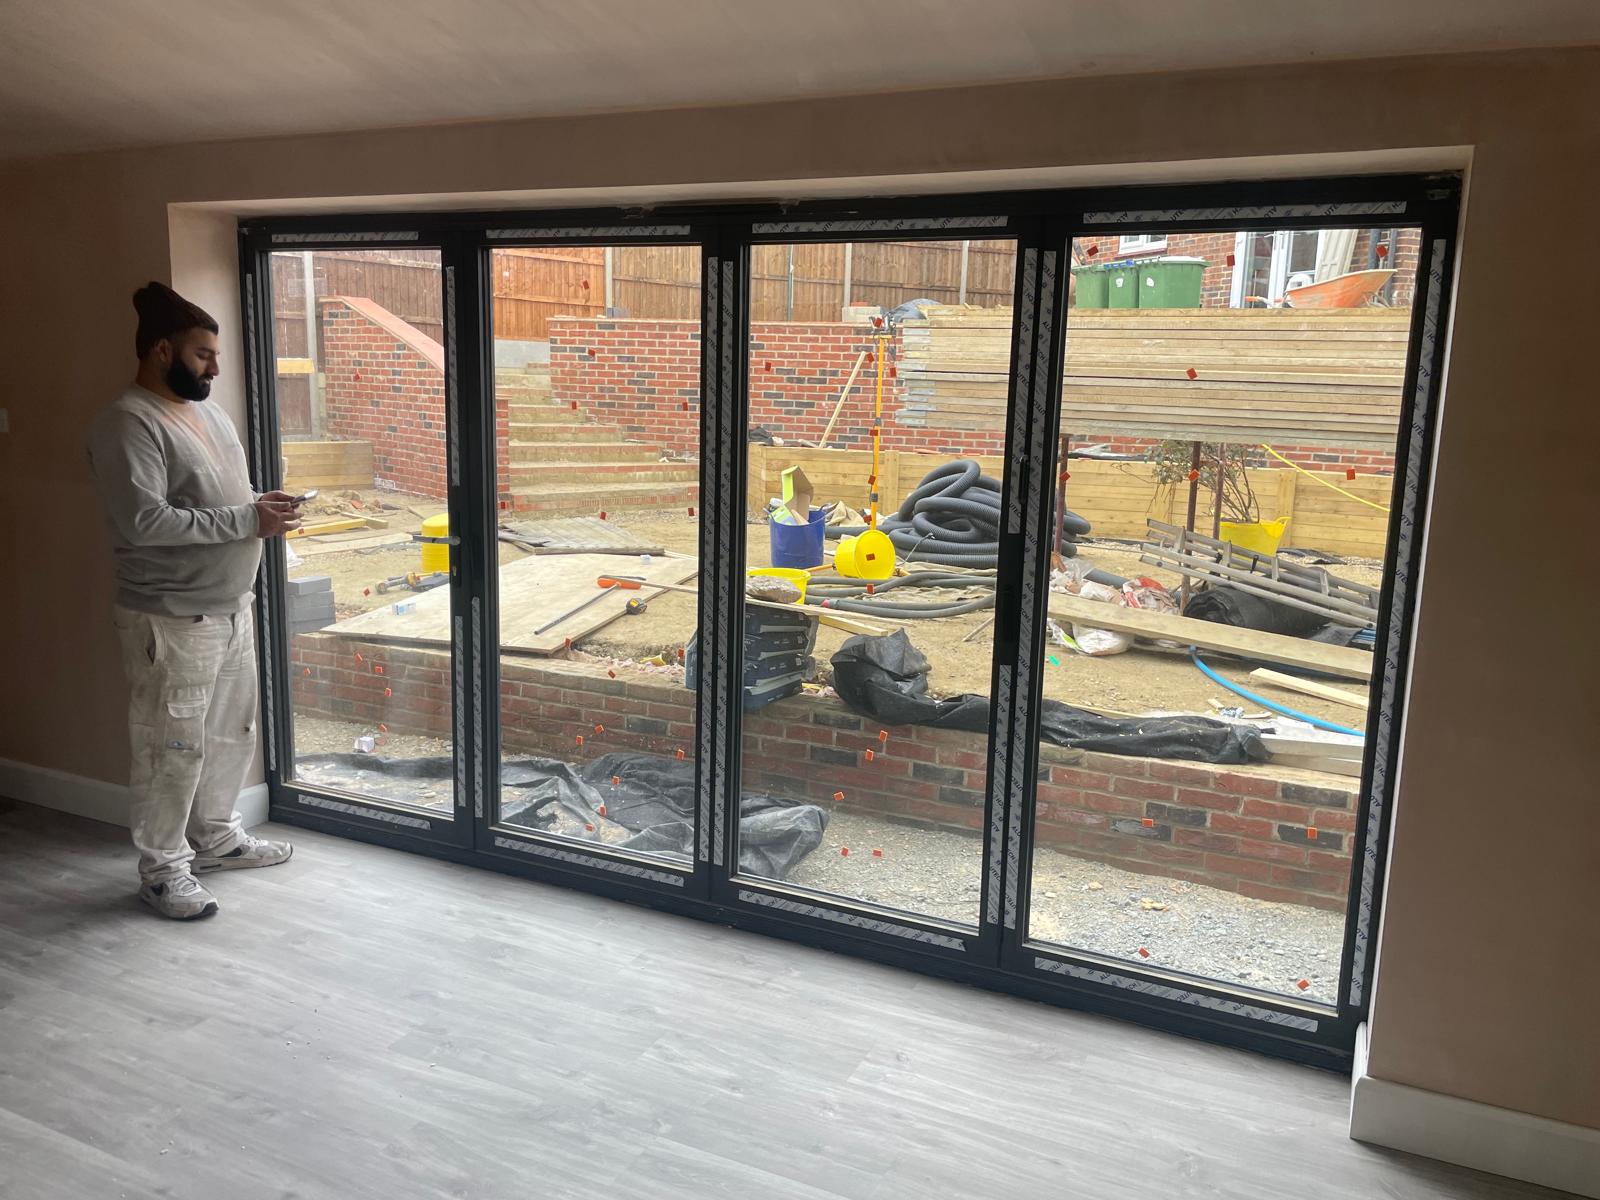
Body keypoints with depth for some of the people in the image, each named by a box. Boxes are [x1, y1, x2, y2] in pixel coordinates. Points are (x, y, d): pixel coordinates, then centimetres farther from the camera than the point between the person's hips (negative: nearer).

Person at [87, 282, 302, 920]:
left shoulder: (208, 411, 11)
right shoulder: (128, 424, -17)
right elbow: (144, 521, -27)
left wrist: (266, 510, -1)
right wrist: (247, 519, -24)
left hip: (231, 607, 9)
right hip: (171, 620, -9)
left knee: (231, 732, 19)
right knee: (173, 748, 2)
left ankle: (216, 836, 37)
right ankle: (162, 869, 18)